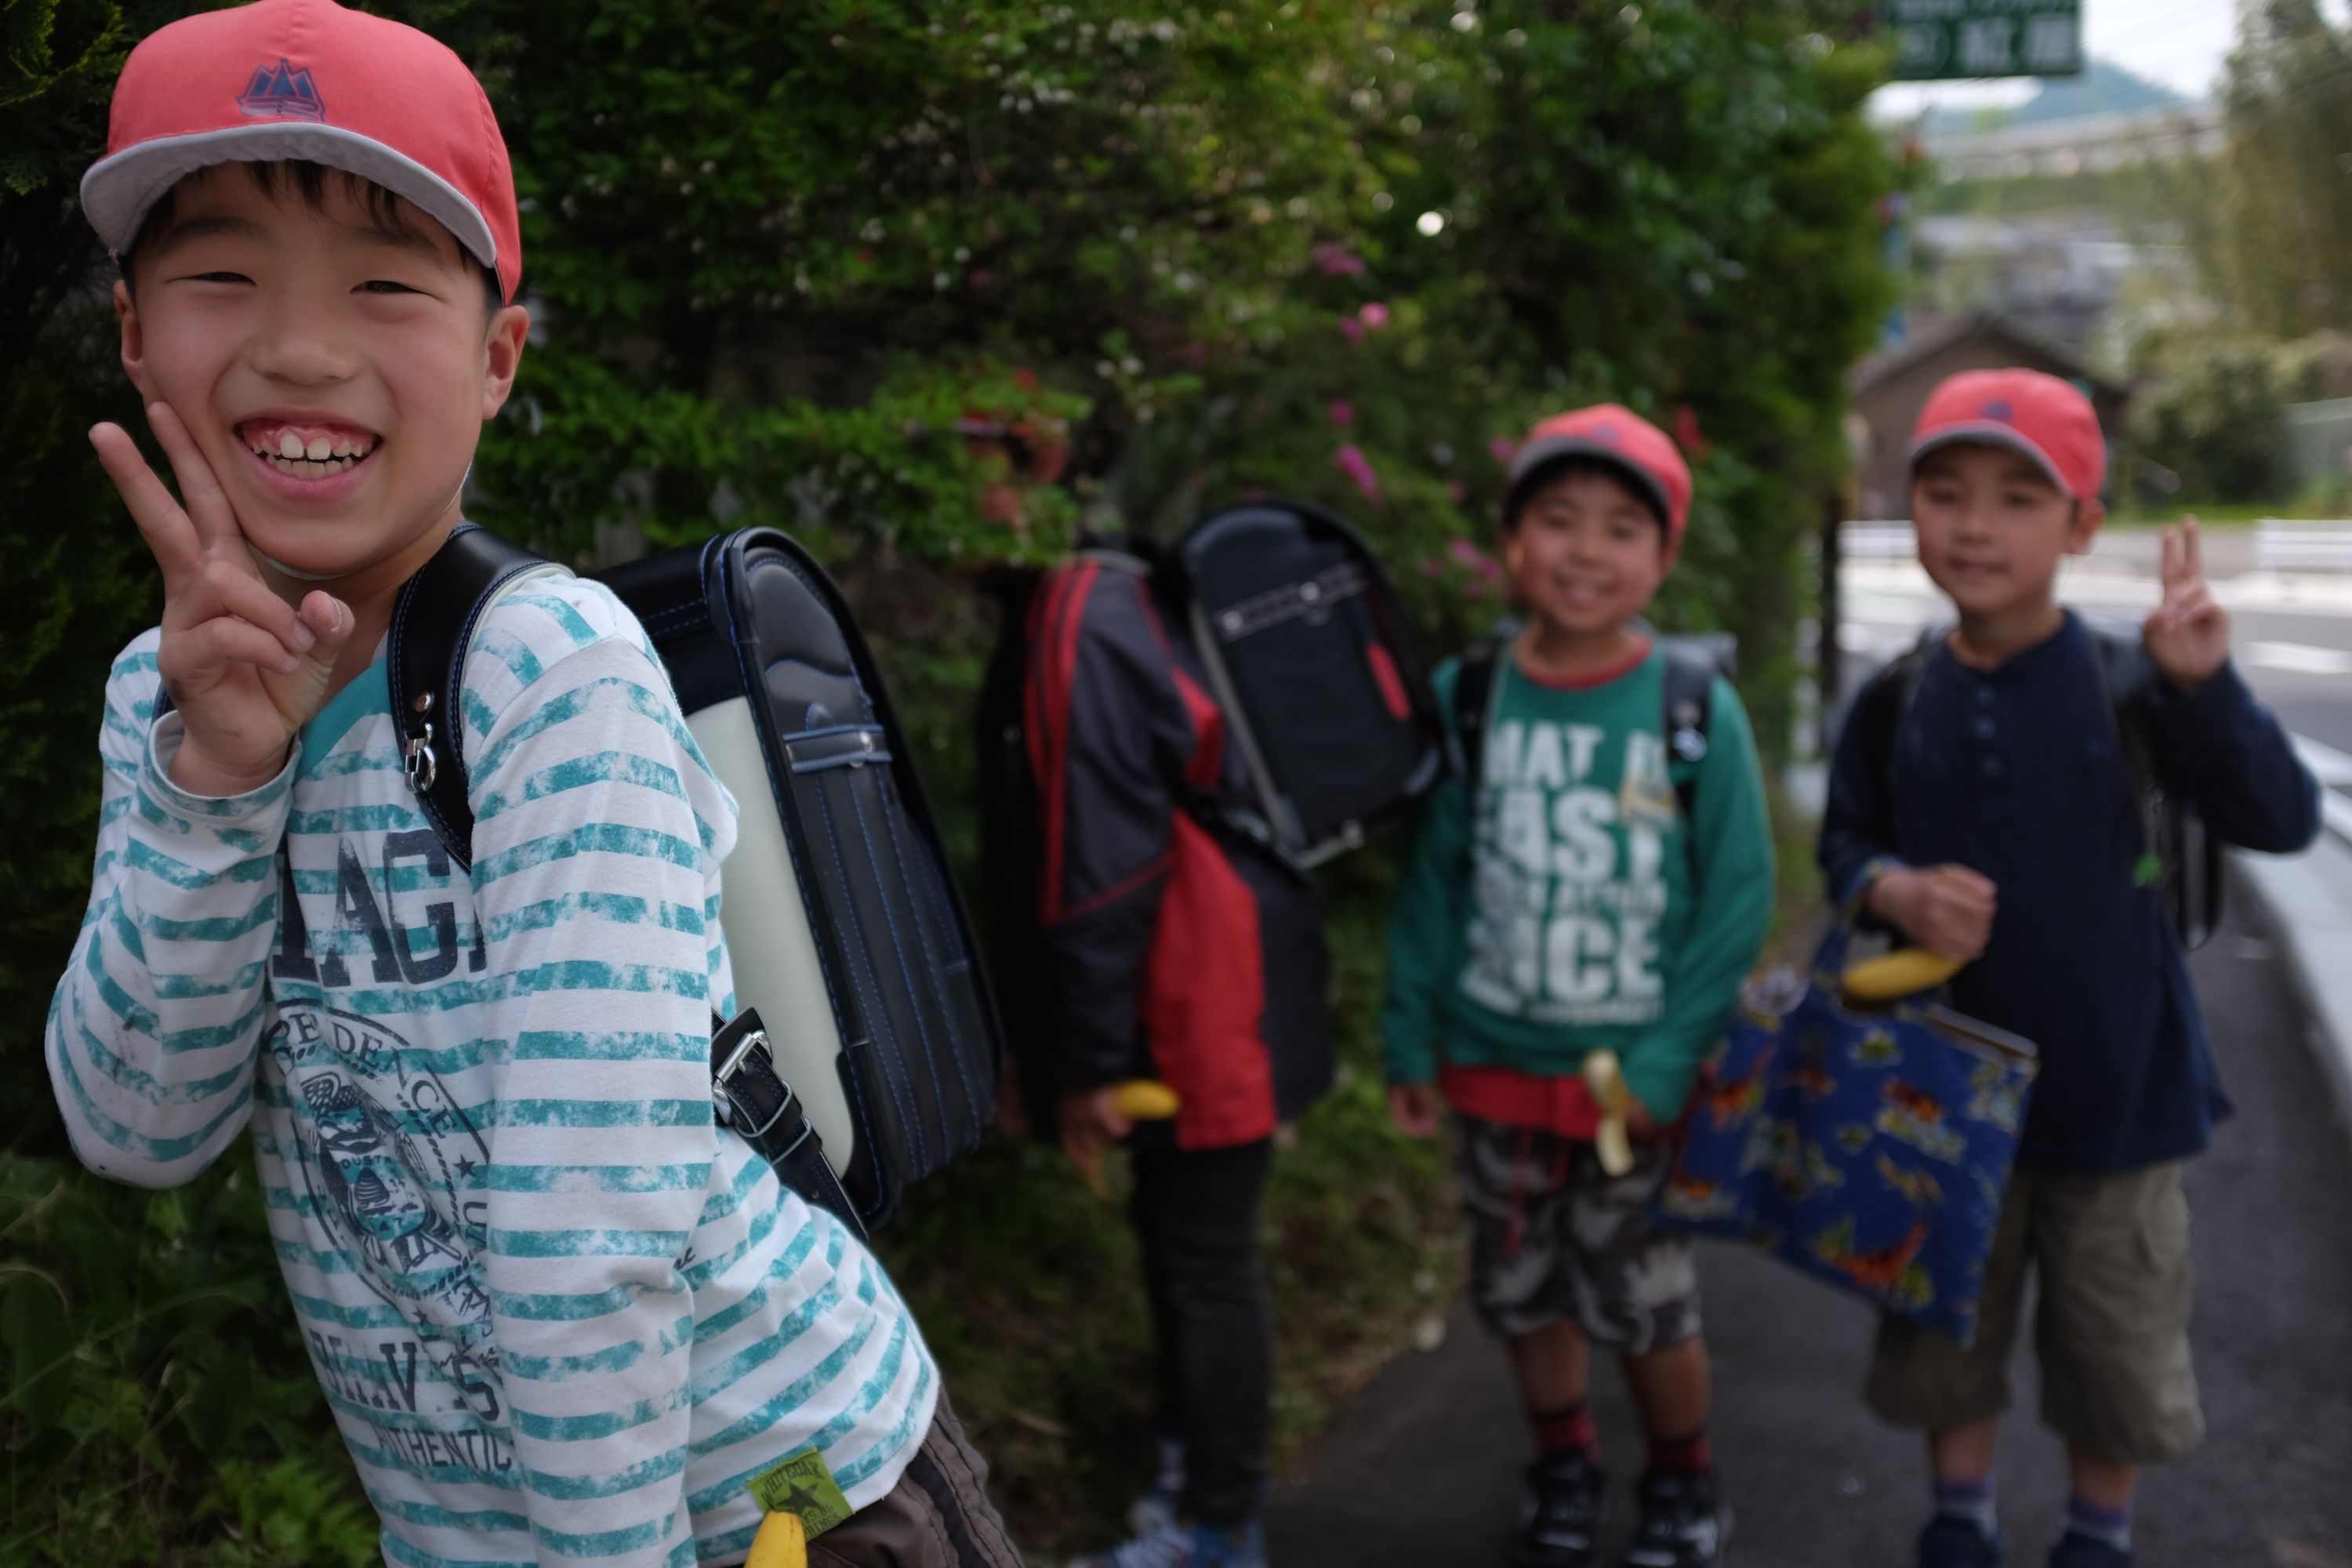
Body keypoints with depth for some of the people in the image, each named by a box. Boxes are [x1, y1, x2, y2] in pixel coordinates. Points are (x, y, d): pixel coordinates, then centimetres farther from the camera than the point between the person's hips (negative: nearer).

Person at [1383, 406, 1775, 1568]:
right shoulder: (1467, 697, -5)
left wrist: (1666, 1061, -14)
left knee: (1647, 1307, 9)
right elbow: (1431, 880, 2)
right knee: (1524, 1294, 16)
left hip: (1638, 1075, -2)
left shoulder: (1698, 709, -11)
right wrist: (1409, 1037, 1)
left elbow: (1737, 901, -8)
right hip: (1498, 1064, 2)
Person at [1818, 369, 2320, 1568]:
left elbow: (2282, 820, -20)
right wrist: (1895, 889, -16)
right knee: (1949, 1324, 18)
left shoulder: (2129, 687, -15)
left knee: (2114, 1335, 15)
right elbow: (1845, 842, 6)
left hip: (2113, 1082, -2)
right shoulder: (1896, 703, -6)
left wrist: (2205, 685, -34)